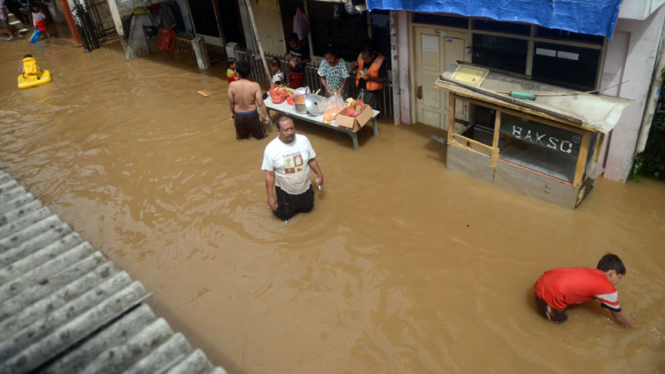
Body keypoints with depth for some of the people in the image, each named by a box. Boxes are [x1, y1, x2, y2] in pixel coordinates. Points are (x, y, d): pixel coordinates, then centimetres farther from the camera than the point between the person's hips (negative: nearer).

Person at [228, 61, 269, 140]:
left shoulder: (232, 85, -16)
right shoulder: (255, 85, -19)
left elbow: (231, 102, -6)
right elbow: (260, 104, -17)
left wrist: (232, 112, 14)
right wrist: (266, 116, -3)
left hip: (238, 115, 2)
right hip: (251, 114, -1)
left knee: (241, 137, 30)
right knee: (260, 135, 23)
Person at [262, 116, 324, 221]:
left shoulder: (303, 140, -18)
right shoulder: (271, 148, -25)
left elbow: (311, 159, -2)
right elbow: (269, 174, -17)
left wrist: (320, 175, 4)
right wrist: (270, 196, -14)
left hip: (304, 187, 2)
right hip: (285, 189, -2)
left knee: (307, 208, 26)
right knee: (285, 216, 17)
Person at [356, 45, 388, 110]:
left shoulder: (380, 62, -20)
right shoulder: (361, 56, -3)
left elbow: (385, 79, -16)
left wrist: (370, 78, -28)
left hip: (372, 93, -6)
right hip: (360, 90, 6)